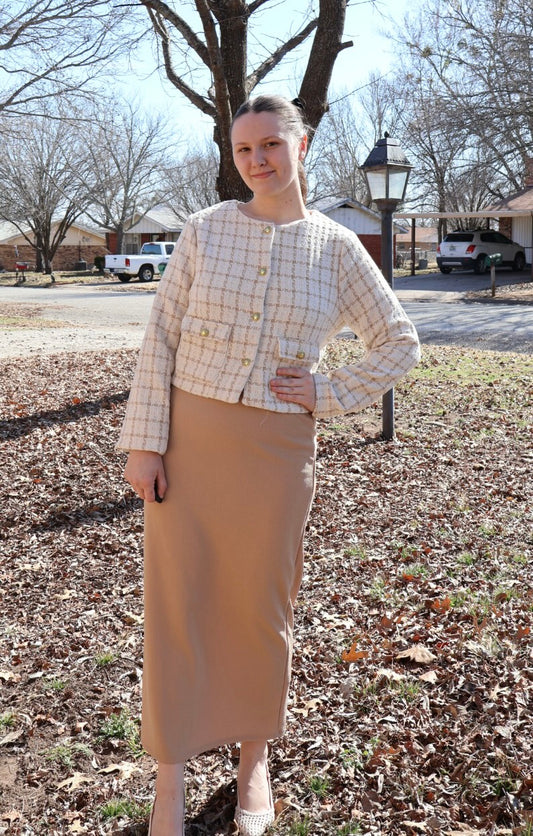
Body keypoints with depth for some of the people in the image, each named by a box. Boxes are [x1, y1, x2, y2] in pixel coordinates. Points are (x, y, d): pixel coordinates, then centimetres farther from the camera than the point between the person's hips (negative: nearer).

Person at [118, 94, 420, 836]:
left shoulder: (336, 247, 2)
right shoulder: (205, 230, 2)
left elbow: (400, 344, 7)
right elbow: (161, 338, -1)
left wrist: (329, 395, -3)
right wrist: (144, 440, -7)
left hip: (276, 448, 0)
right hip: (188, 437, 0)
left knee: (260, 607, 10)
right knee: (176, 602, 3)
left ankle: (255, 761, 34)